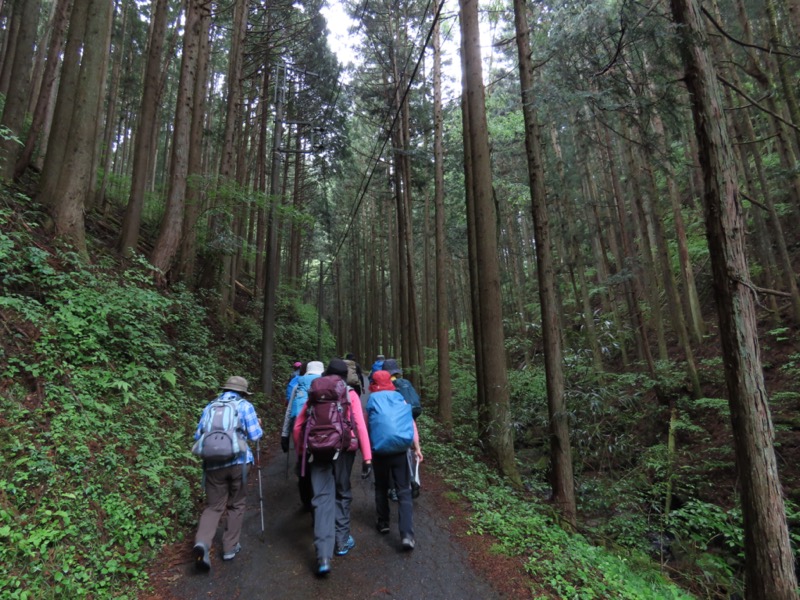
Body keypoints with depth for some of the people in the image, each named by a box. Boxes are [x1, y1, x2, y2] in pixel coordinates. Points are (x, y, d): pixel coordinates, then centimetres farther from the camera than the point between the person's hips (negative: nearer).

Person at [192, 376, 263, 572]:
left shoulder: (210, 406, 11)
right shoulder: (245, 406, 1)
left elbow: (198, 435, 13)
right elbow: (255, 436, -4)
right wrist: (259, 428, 16)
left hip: (213, 463, 3)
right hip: (237, 461, -2)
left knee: (213, 506, 11)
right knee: (236, 505, 16)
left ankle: (202, 542, -12)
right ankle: (230, 547, 22)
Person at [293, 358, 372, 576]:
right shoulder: (350, 394, 1)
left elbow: (298, 426, 8)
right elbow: (360, 426, -8)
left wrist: (300, 453, 18)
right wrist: (367, 457, -7)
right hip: (343, 450, -1)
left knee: (322, 498, 2)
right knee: (342, 494, 18)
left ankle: (323, 556, -6)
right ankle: (342, 542, 29)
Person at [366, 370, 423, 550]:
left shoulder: (371, 401, 2)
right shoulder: (399, 399, 3)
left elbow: (366, 428, 7)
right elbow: (411, 424, 0)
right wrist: (416, 448, 4)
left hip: (379, 452, 0)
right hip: (400, 450, 0)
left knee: (381, 488, 22)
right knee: (404, 492, 2)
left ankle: (383, 523, 32)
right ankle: (407, 534, -7)